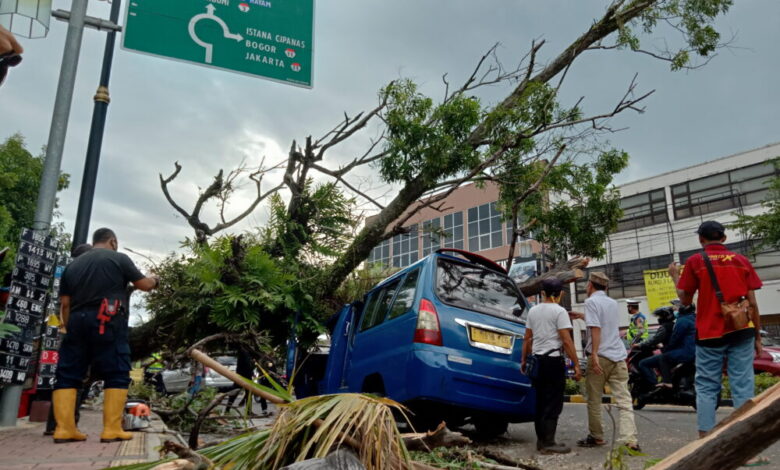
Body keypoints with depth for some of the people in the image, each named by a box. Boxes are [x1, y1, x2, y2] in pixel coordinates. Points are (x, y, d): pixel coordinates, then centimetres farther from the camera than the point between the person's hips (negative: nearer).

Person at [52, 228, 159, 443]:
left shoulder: (73, 265, 19)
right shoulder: (119, 258, 4)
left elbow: (65, 304, 15)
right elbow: (144, 285, 10)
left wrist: (71, 328, 21)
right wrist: (155, 280, 31)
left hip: (77, 323, 5)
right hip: (107, 324, -5)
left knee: (68, 376, 9)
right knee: (117, 375, -1)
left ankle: (64, 428, 3)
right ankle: (112, 429, -5)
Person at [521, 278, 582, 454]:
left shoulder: (533, 311, 10)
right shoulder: (559, 311, -8)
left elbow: (527, 339, 13)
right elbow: (567, 341, -13)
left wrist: (524, 360, 21)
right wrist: (576, 365, -10)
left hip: (537, 360, 6)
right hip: (553, 360, -6)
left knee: (540, 401, 13)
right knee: (553, 403, -2)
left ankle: (541, 440, 19)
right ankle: (548, 443, -2)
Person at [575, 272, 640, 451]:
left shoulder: (591, 301, -4)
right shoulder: (613, 303, 18)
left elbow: (595, 328, -16)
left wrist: (594, 354, -20)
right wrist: (581, 316, 45)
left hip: (600, 356, -6)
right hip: (618, 356, 6)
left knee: (594, 401, 9)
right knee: (624, 401, -1)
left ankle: (596, 437, 20)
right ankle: (629, 439, -13)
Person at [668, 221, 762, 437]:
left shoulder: (695, 261, -1)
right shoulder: (741, 260, 6)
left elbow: (685, 299, 2)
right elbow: (752, 303, 5)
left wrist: (675, 276, 17)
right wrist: (757, 337, 11)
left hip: (710, 333, -2)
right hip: (741, 332, 2)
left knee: (707, 387, 4)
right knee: (743, 386, 4)